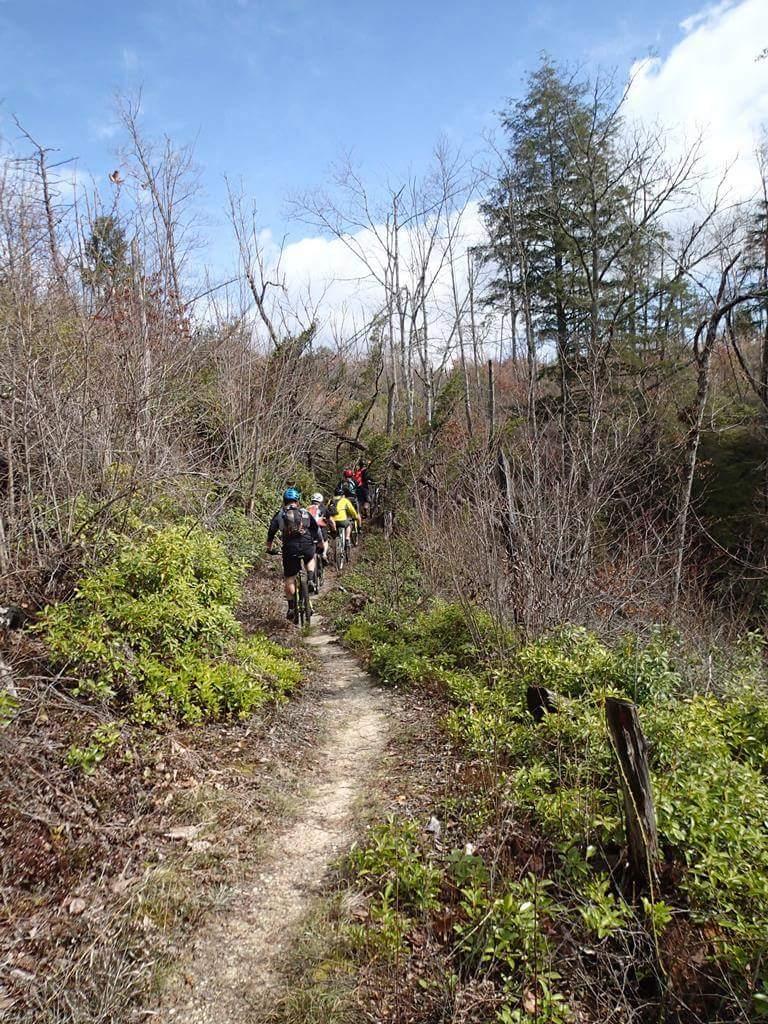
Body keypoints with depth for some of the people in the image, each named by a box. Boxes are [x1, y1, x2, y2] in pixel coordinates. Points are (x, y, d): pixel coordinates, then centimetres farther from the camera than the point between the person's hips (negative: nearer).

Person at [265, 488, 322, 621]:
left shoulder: (279, 515, 14)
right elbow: (317, 530, 21)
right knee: (310, 559, 35)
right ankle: (311, 581, 14)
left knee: (289, 578, 10)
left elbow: (271, 533, 14)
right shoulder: (305, 513, 17)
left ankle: (292, 608, 8)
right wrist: (319, 545, 35)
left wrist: (269, 548, 29)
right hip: (308, 547, 1)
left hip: (290, 548, -1)